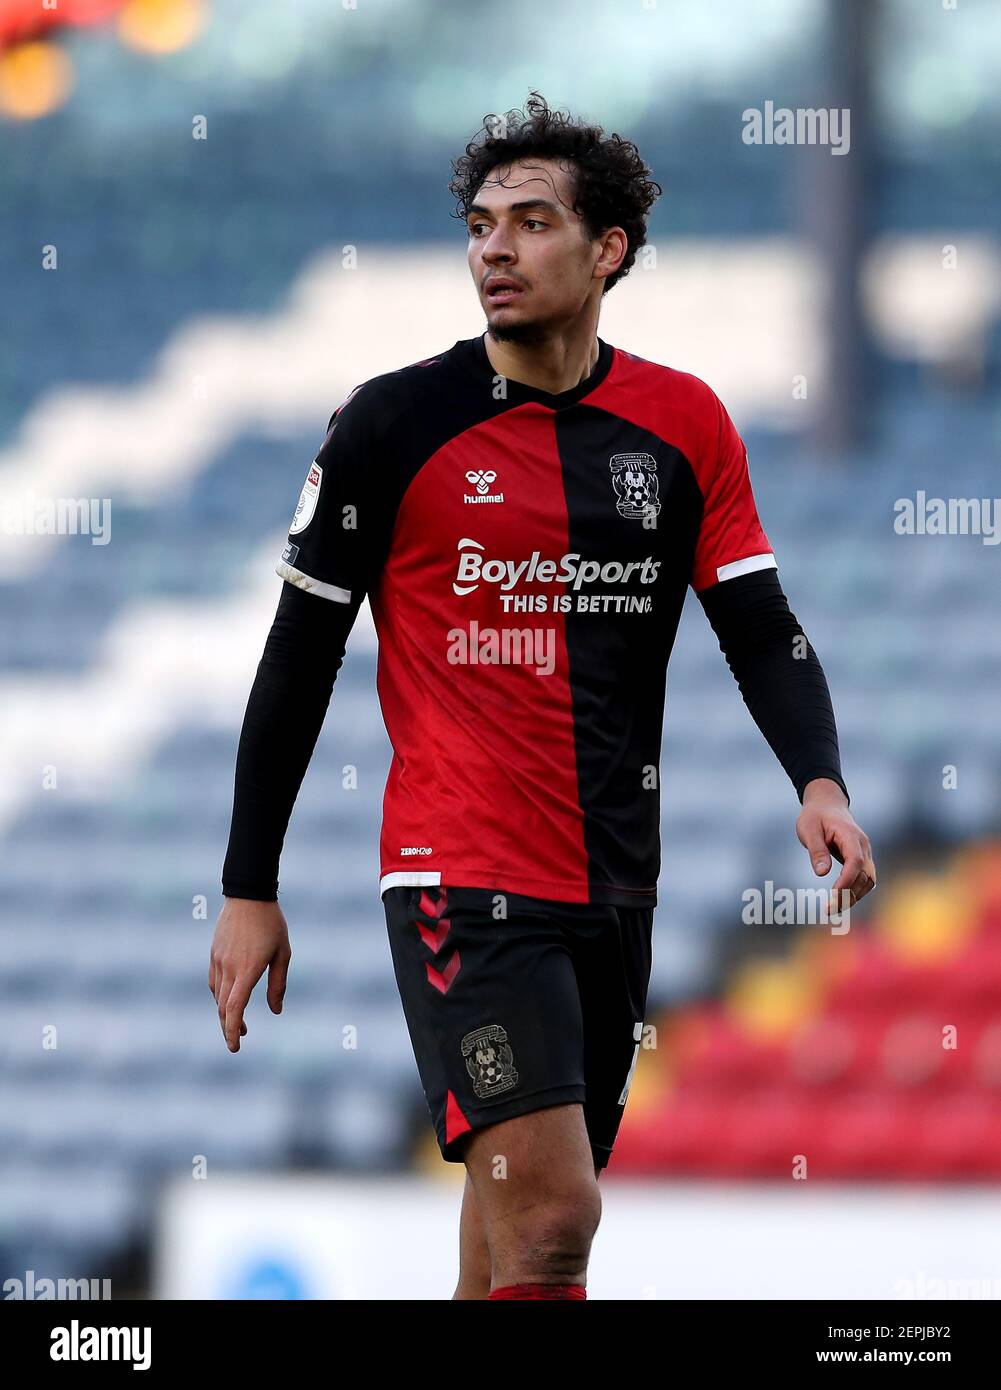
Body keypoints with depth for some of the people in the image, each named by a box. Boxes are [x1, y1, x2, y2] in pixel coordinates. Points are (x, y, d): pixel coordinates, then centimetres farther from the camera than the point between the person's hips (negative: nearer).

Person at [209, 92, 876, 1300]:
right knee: (549, 1221, -17)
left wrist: (819, 781, -16)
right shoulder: (394, 424, -4)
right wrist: (249, 891, 1)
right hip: (462, 878, -5)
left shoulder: (683, 424, 6)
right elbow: (300, 656, 1)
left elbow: (761, 626, 4)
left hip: (614, 885, 5)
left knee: (522, 1220, 12)